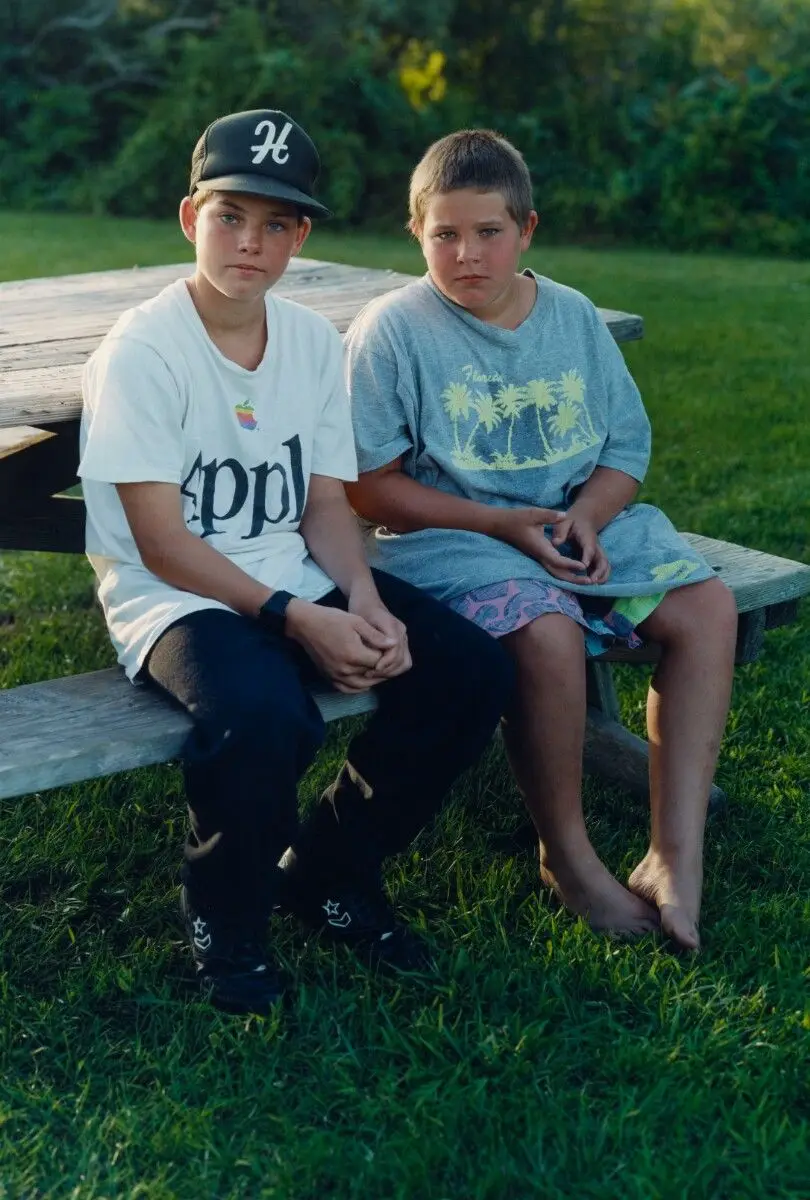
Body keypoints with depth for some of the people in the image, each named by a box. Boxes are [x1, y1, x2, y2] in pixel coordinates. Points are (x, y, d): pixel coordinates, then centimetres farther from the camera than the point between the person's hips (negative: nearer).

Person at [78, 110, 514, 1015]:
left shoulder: (315, 344, 5)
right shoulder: (140, 351, -13)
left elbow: (326, 504, 7)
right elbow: (162, 545, -16)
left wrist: (363, 600, -13)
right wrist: (295, 619, -23)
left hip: (298, 582, 7)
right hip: (174, 597, -6)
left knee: (471, 670, -12)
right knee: (265, 717, -37)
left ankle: (329, 874, 9)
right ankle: (225, 921, -3)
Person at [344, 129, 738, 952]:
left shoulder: (574, 318, 8)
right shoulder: (392, 329, -6)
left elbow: (625, 448, 11)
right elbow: (368, 487, -9)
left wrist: (587, 516, -12)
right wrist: (500, 523, -18)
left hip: (575, 524, 6)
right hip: (446, 537, -5)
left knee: (705, 606, -15)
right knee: (548, 632, -34)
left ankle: (676, 856, -14)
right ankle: (566, 857, -10)